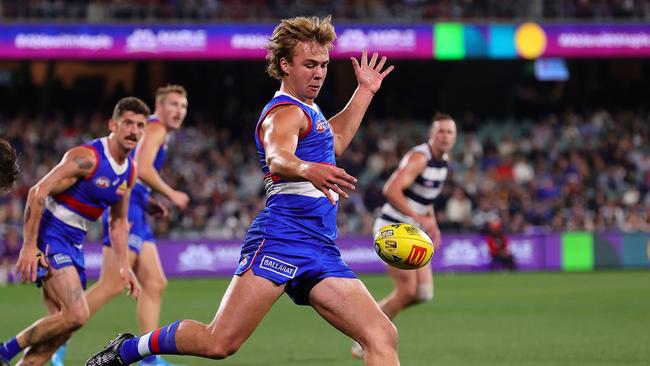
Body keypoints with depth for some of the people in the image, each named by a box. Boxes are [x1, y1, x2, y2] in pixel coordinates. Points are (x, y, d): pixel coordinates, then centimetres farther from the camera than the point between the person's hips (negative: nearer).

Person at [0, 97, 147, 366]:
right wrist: (29, 246, -24)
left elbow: (118, 222, 22)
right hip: (49, 236, -9)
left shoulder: (130, 172, 9)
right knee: (76, 315, -21)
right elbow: (38, 192, -21)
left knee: (61, 328, 3)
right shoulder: (87, 157, -18)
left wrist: (123, 265, 14)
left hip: (74, 243, 9)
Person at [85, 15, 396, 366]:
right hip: (282, 236, -9)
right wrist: (308, 170, -51)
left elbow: (333, 139, 50)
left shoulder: (304, 110, 25)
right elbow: (277, 158, -29)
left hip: (320, 251, 9)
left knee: (383, 338, -6)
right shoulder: (285, 111, -5)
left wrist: (365, 91, 44)